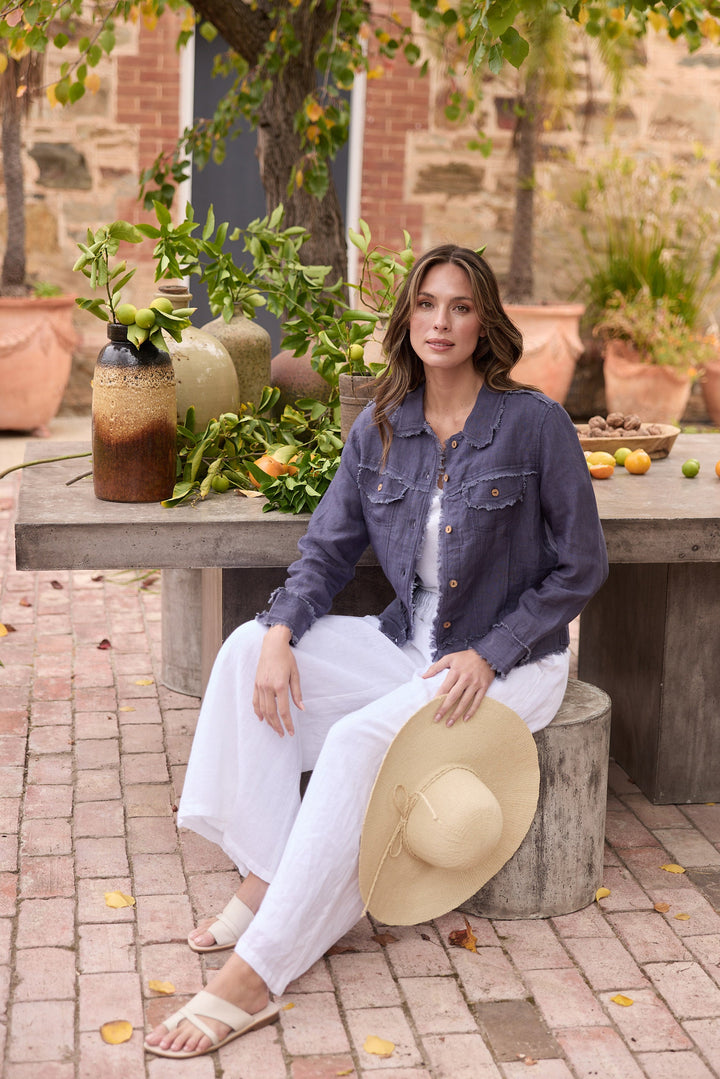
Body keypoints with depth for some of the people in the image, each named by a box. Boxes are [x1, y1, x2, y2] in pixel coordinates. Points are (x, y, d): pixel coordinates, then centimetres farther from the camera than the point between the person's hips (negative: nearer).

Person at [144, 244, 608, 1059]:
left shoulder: (535, 424, -14)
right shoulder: (380, 428, 1)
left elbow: (579, 569, -9)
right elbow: (328, 548, 5)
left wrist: (488, 656, -18)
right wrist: (282, 632, -15)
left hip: (510, 662, -6)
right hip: (408, 643, 6)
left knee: (359, 741, -30)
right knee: (251, 649, -12)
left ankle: (254, 976, -27)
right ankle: (266, 878, -13)